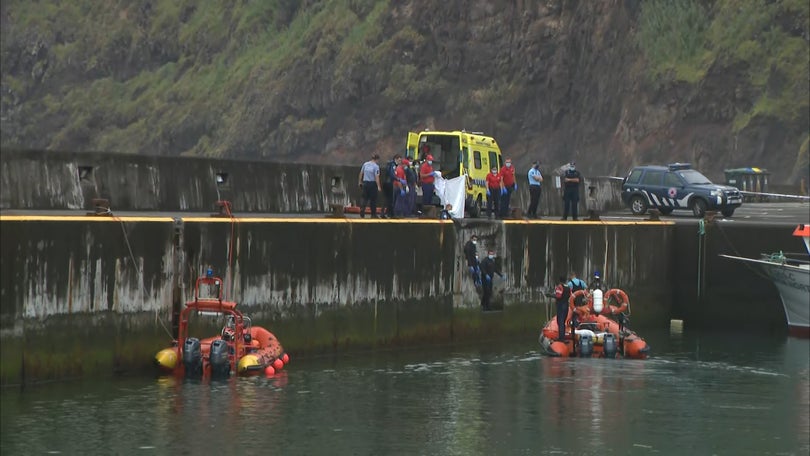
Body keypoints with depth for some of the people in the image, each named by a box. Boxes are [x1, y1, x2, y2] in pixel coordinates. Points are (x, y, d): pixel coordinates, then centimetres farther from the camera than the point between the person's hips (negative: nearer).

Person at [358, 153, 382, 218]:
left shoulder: (365, 164, 4)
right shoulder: (376, 166, -12)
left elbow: (361, 174, 11)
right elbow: (376, 177, -16)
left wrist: (360, 181, 23)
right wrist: (379, 186, -15)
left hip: (365, 183, 4)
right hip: (372, 183, -4)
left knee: (364, 198, 8)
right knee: (373, 199, 6)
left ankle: (362, 212, -8)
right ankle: (373, 214, 12)